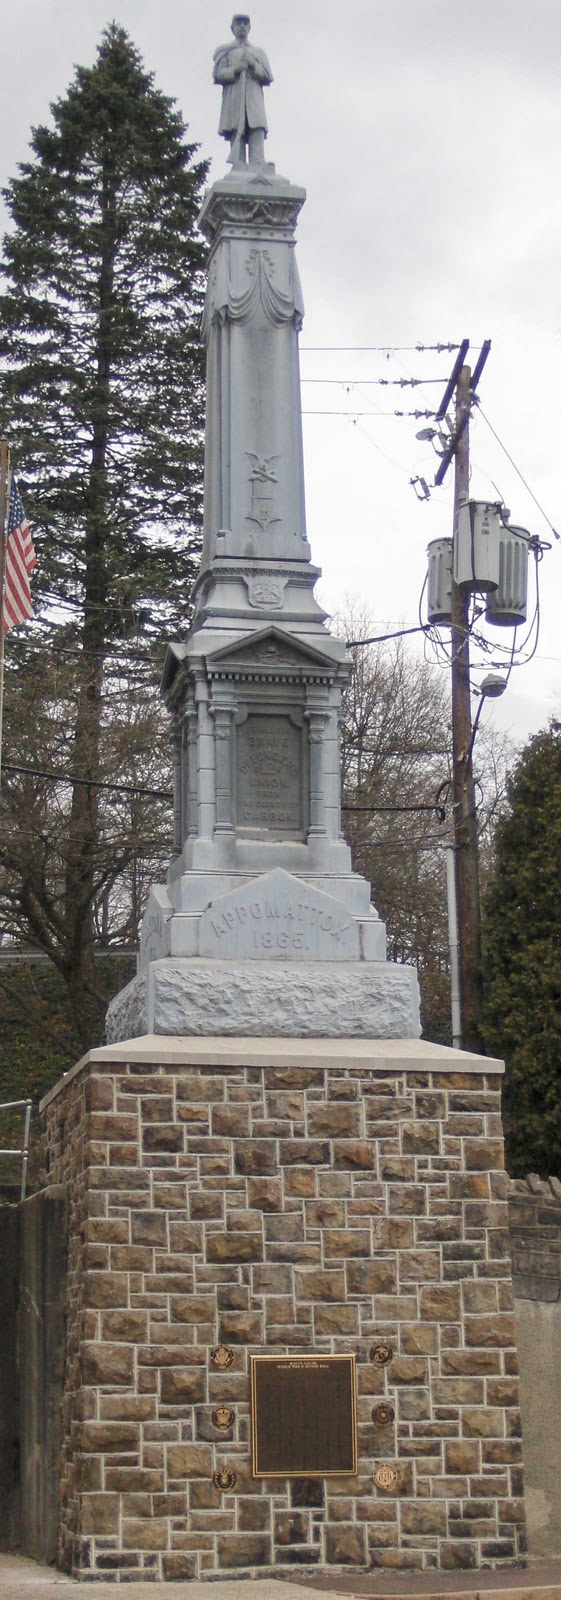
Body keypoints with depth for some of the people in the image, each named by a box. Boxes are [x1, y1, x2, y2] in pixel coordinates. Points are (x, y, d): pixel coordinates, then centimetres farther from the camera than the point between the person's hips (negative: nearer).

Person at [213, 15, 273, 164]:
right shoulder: (225, 51, 22)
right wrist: (236, 69, -10)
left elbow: (268, 78, 16)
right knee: (237, 150, -11)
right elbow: (218, 75, 7)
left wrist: (253, 66, -2)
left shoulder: (259, 53, 27)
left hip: (255, 102, 1)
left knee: (257, 151, -14)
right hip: (233, 103, -1)